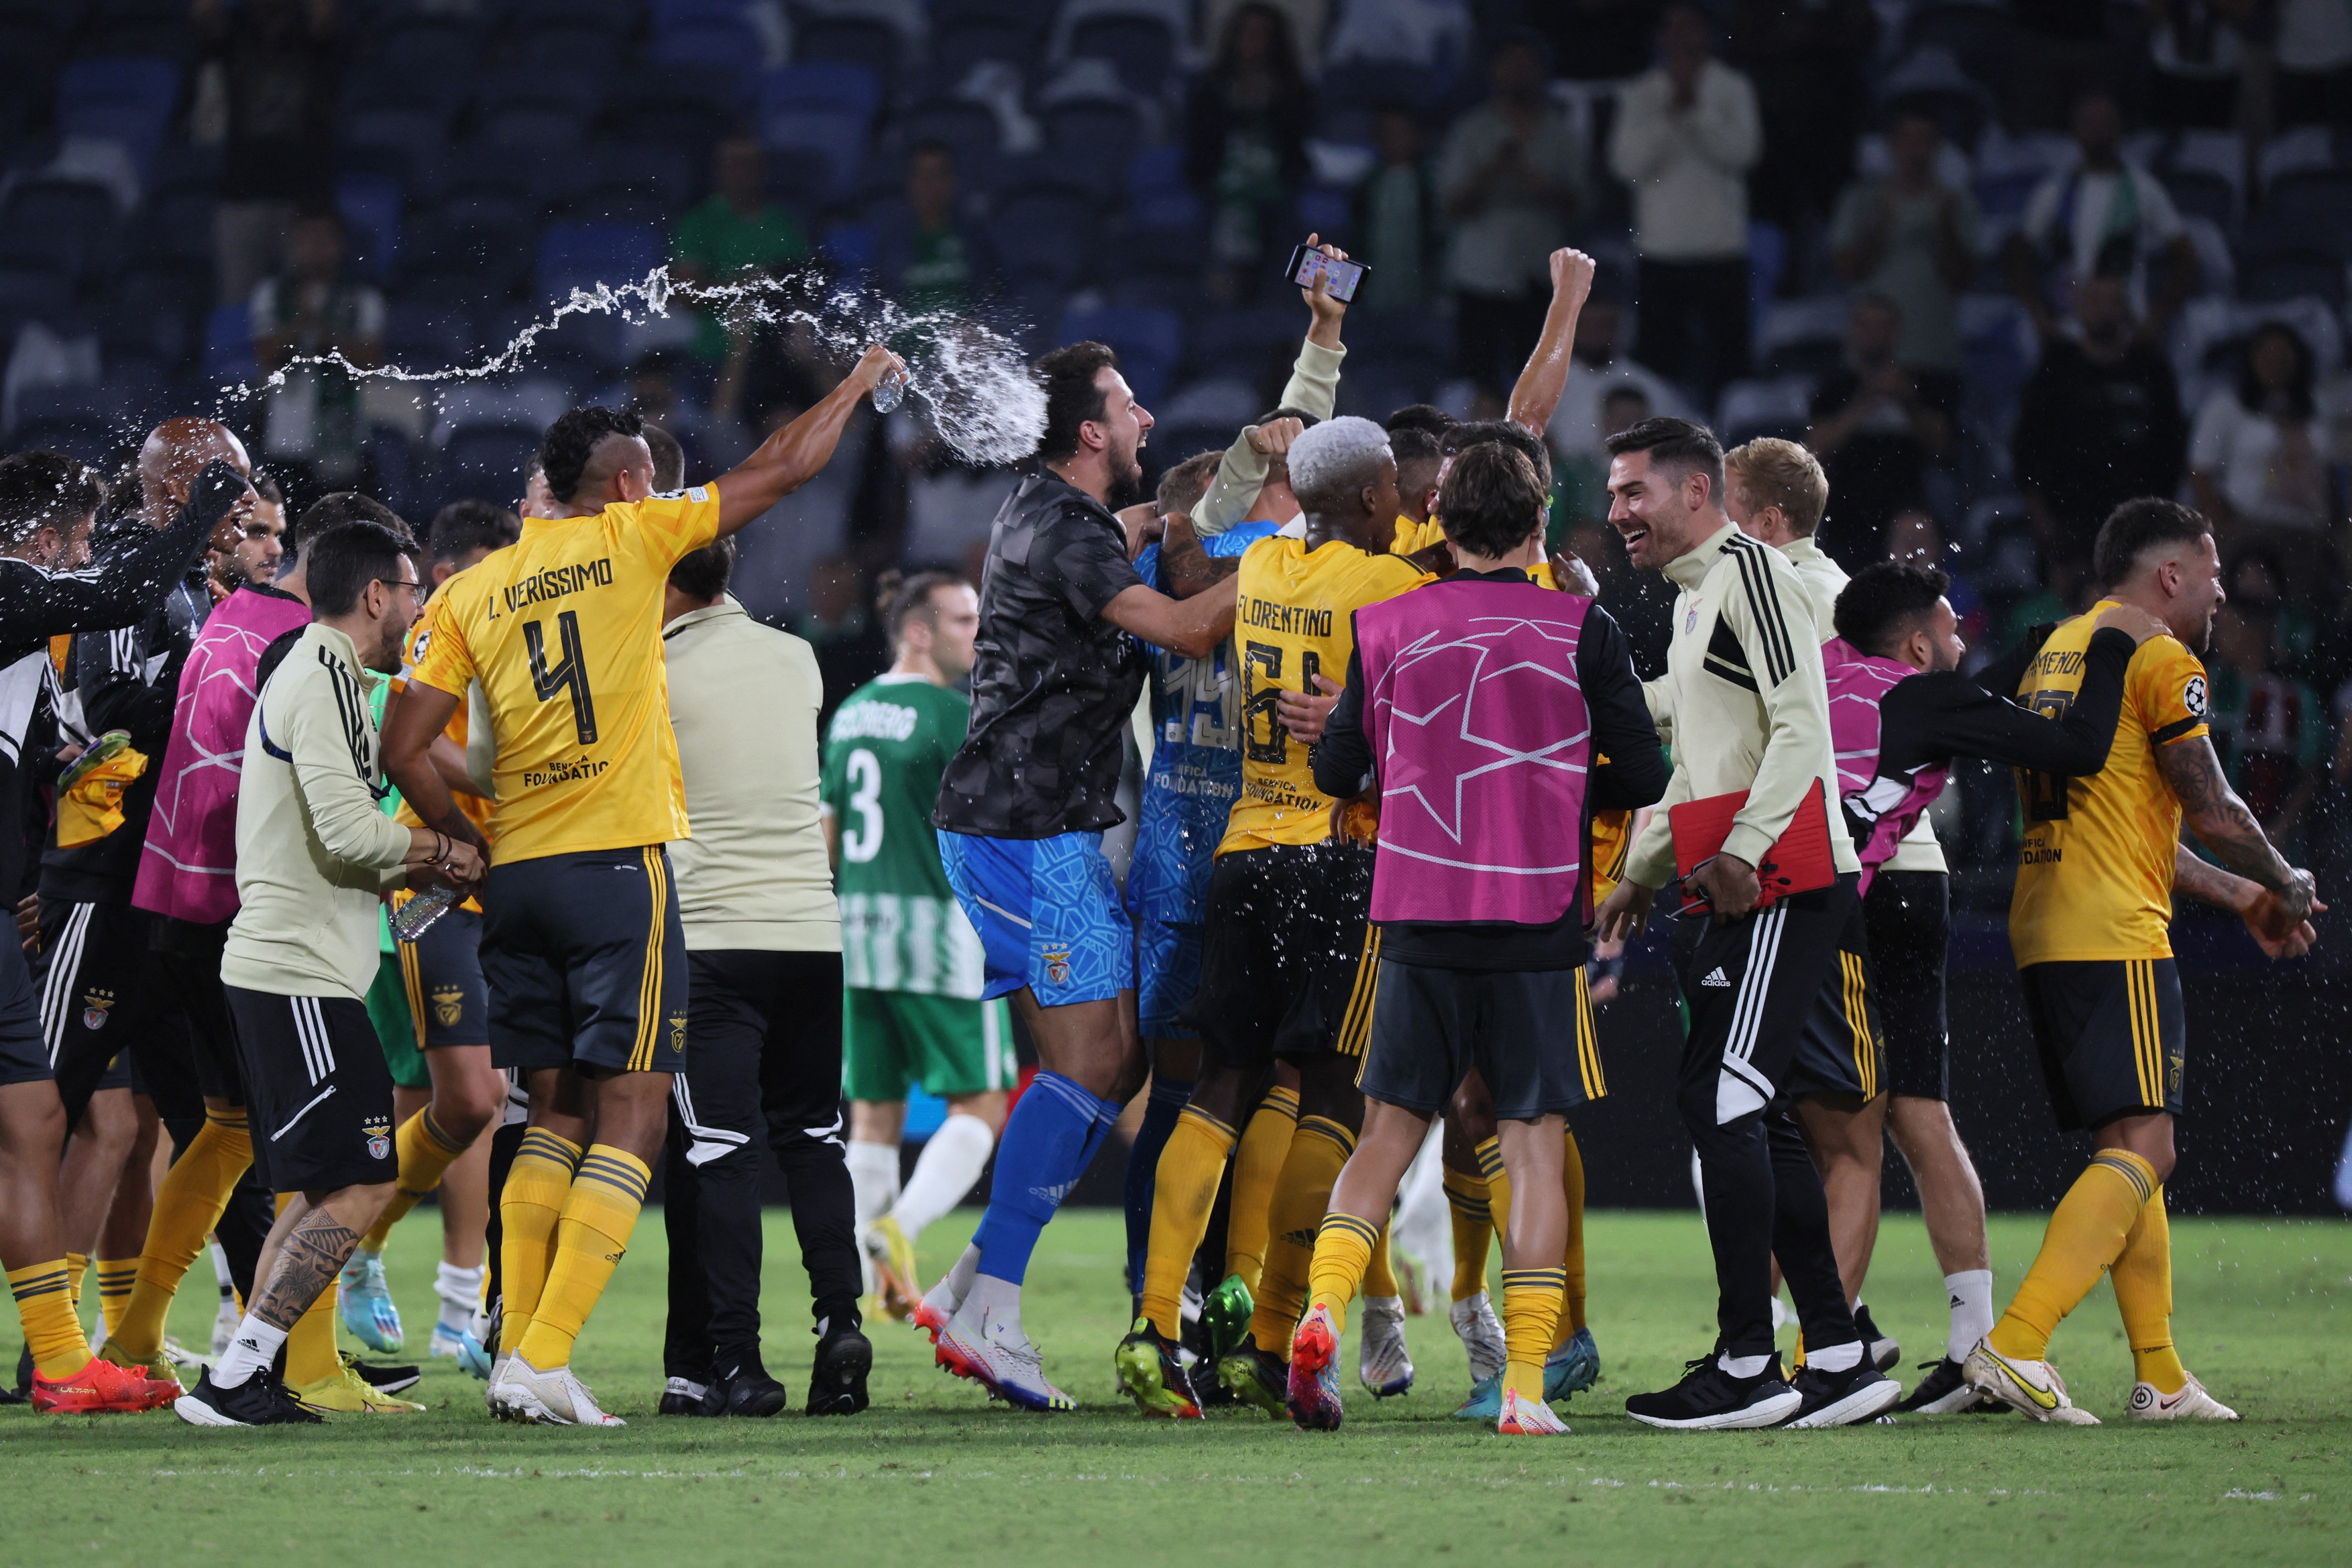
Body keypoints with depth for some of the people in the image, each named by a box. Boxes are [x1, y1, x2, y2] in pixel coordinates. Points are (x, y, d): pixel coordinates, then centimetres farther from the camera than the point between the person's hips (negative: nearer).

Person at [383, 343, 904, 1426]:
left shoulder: (476, 591, 11)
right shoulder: (627, 540, 0)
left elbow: (405, 751, 6)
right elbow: (781, 470, 8)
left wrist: (471, 842, 17)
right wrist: (856, 386, 22)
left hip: (517, 877, 5)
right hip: (617, 860, -5)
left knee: (558, 1115, 13)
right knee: (630, 1120, -4)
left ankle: (517, 1350, 5)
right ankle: (544, 1358, -15)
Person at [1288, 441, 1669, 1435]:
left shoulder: (1386, 630, 3)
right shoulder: (1582, 633, -3)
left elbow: (1335, 772, 10)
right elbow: (1643, 779, 1)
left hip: (1419, 926, 2)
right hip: (1538, 926, -2)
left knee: (1388, 1136, 11)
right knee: (1535, 1148, 3)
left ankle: (1323, 1312, -11)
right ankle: (1525, 1387, -4)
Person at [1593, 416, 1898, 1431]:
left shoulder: (1749, 571, -8)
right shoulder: (1693, 599, 23)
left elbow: (1802, 722, -18)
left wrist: (1744, 849, -22)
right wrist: (1642, 872, 24)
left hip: (1782, 885, -10)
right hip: (1731, 893, 10)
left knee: (1723, 1102, -13)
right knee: (1748, 1117, 8)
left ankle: (1745, 1367, -13)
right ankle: (1838, 1358, 10)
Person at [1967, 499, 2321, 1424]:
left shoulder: (2052, 655, 22)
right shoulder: (2160, 661, -7)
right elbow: (2210, 811, -8)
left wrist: (2240, 897, 32)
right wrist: (2286, 886, 11)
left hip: (2043, 930, 9)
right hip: (2116, 938, -9)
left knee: (2124, 1147, 14)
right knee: (2142, 1147, -12)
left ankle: (2161, 1379, 14)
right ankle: (2017, 1343, -25)